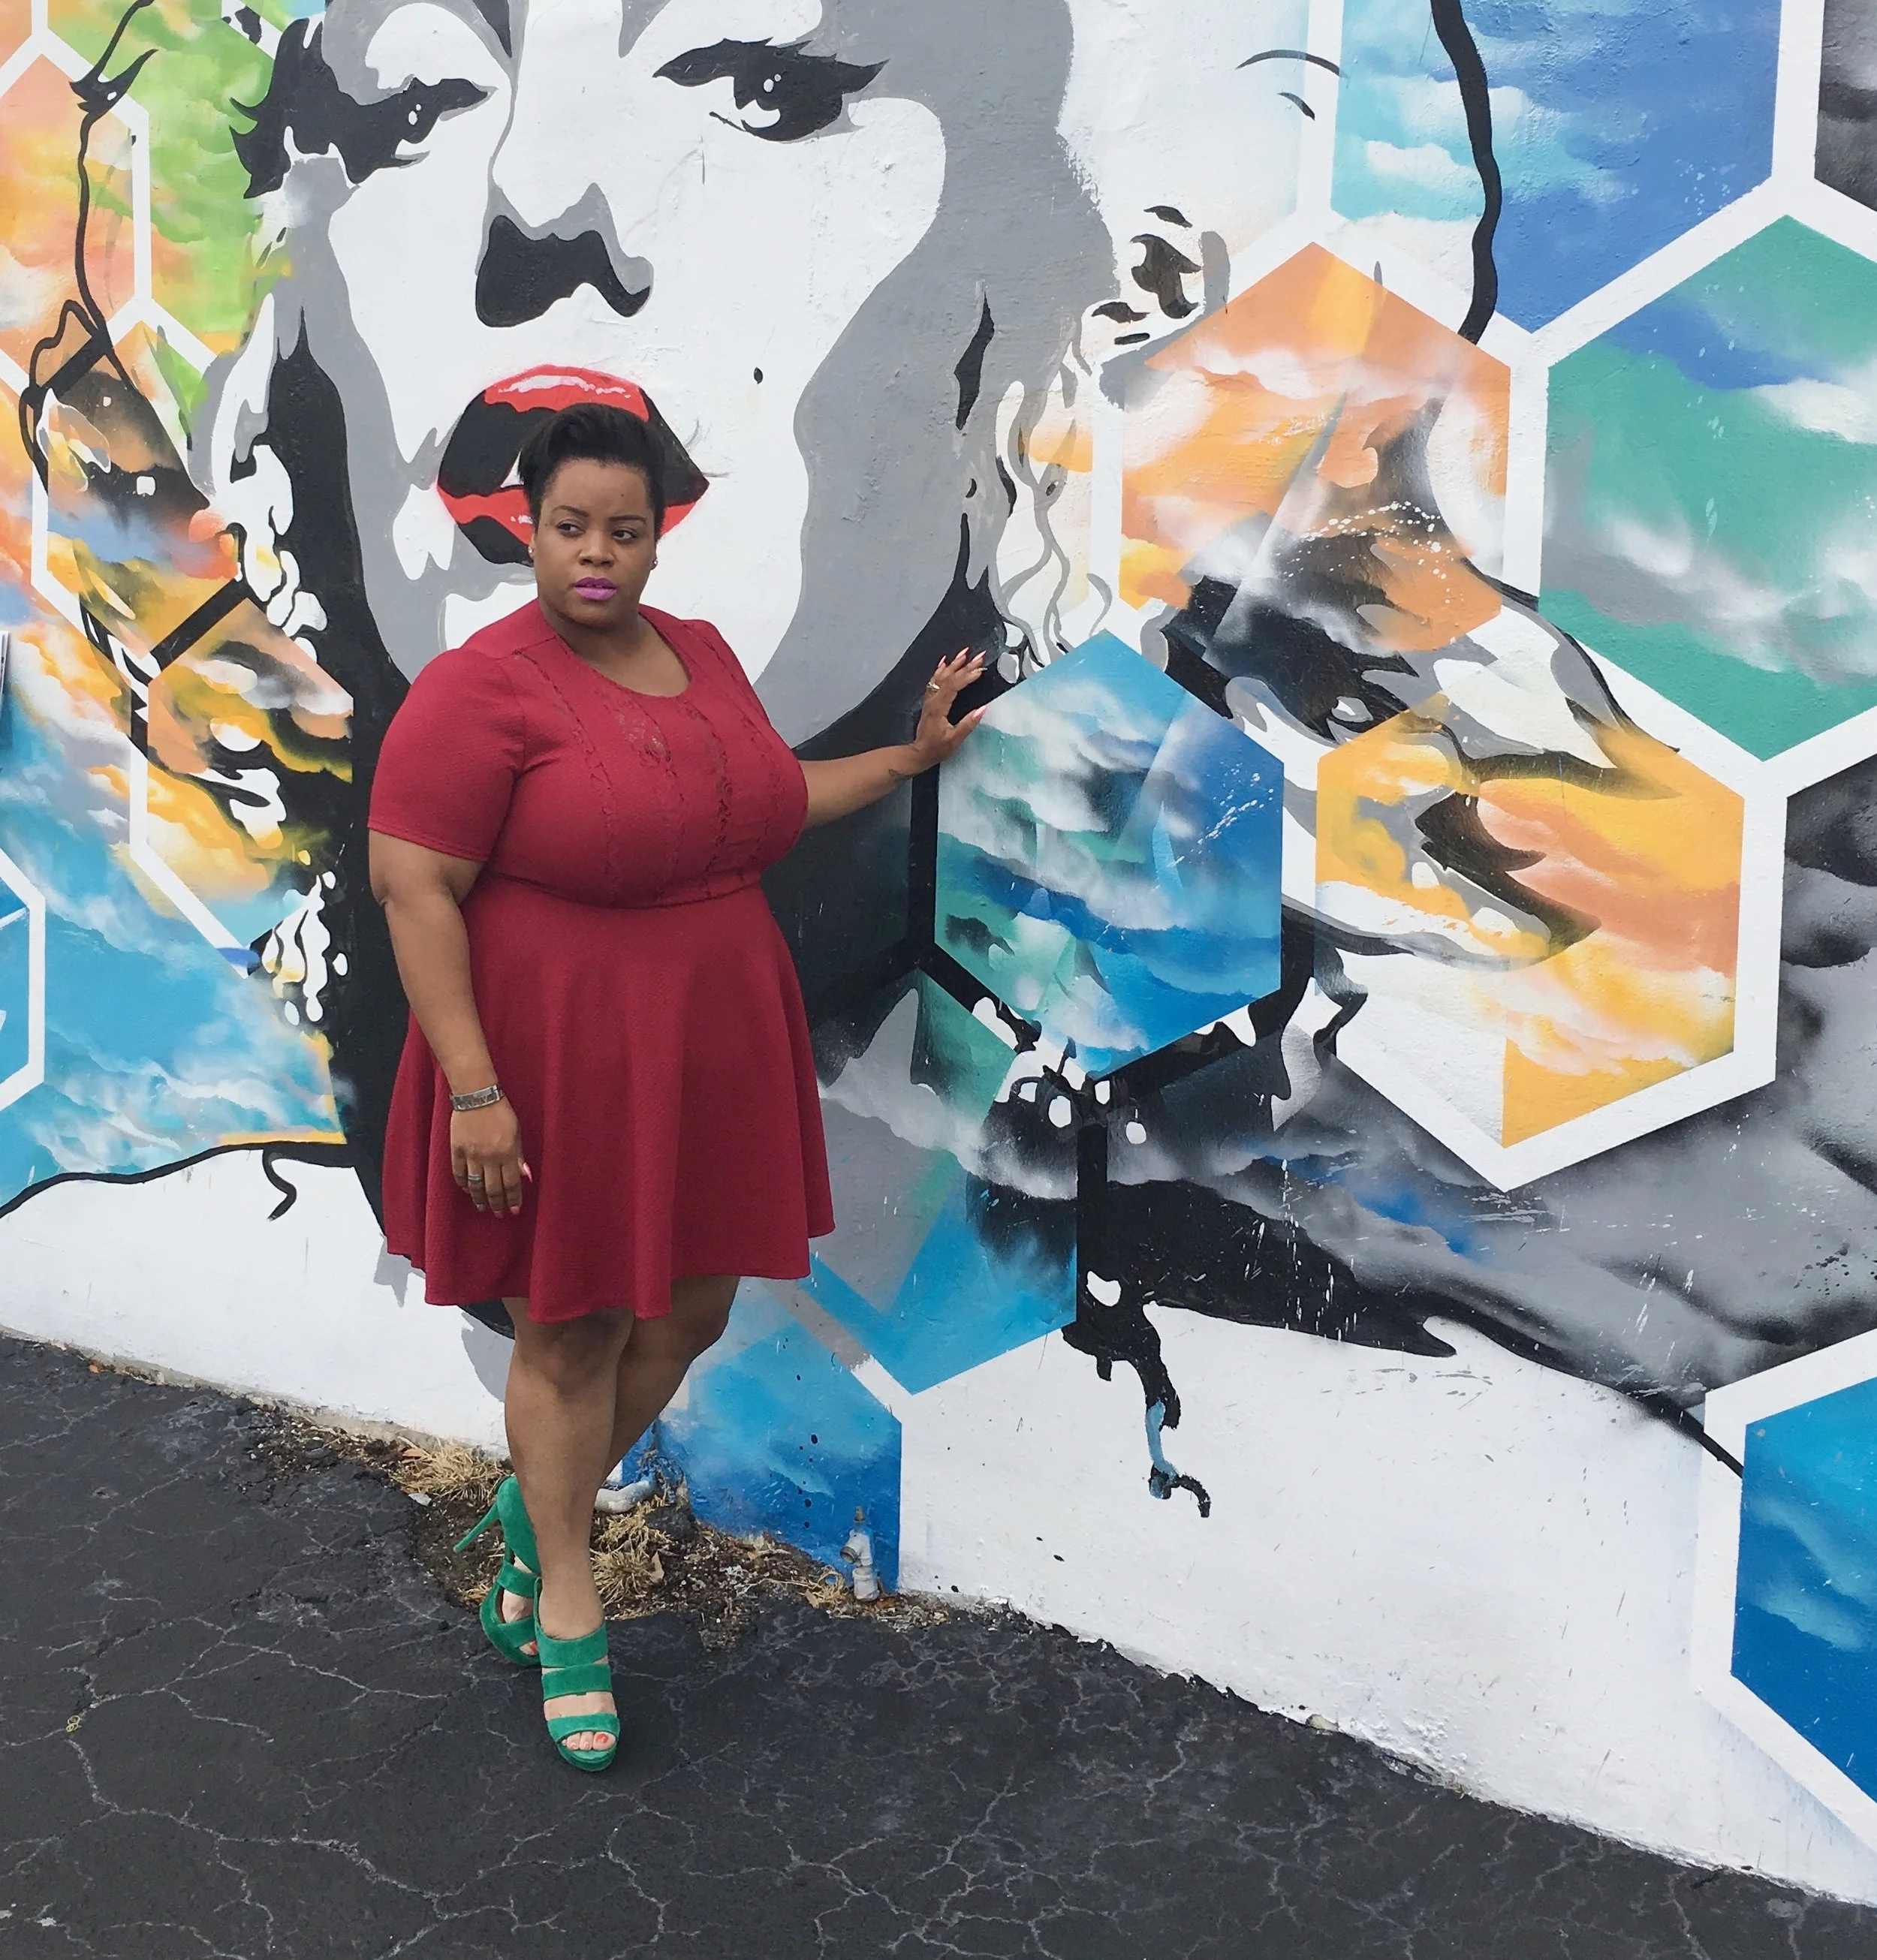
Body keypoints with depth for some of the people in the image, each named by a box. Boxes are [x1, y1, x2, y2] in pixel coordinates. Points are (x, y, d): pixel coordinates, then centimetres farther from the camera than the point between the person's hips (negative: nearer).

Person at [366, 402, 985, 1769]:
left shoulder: (702, 654, 6)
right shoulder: (479, 691, -16)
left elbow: (770, 796, 22)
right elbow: (414, 890, -19)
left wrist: (914, 754, 19)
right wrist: (474, 1088, -23)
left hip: (710, 1057, 7)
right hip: (557, 1069, -7)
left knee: (689, 1310, 15)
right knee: (570, 1335, 7)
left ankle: (535, 1509, 40)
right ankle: (569, 1609, 26)